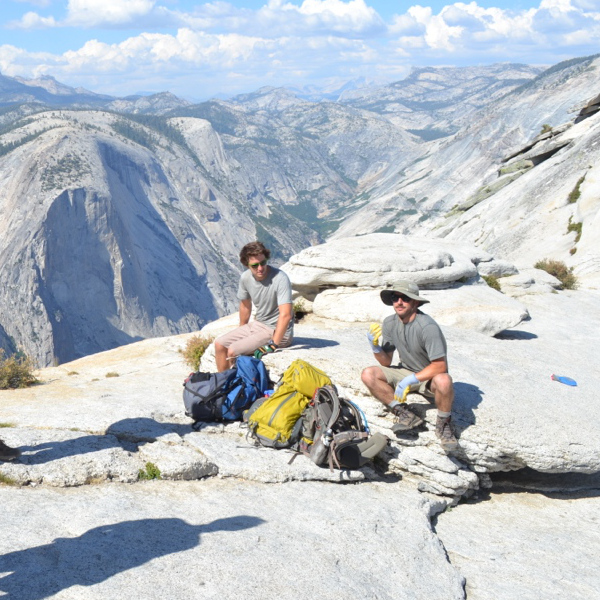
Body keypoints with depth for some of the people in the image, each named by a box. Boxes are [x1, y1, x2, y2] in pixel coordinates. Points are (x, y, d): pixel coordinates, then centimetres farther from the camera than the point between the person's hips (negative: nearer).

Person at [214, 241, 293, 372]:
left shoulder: (280, 279, -25)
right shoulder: (245, 278, -3)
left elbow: (286, 315, -32)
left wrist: (272, 345, -35)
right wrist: (241, 334, 24)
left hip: (277, 331, -8)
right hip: (257, 325, 8)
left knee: (232, 351, -18)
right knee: (219, 344, 5)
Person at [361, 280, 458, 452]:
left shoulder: (427, 326, -25)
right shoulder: (390, 323, -6)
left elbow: (440, 366, -26)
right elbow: (386, 362, 0)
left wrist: (410, 380, -30)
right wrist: (375, 347, -20)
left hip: (430, 376, -5)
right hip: (406, 372, 6)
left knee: (444, 381, -40)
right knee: (368, 374, -17)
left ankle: (443, 424, -12)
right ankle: (405, 415, -15)